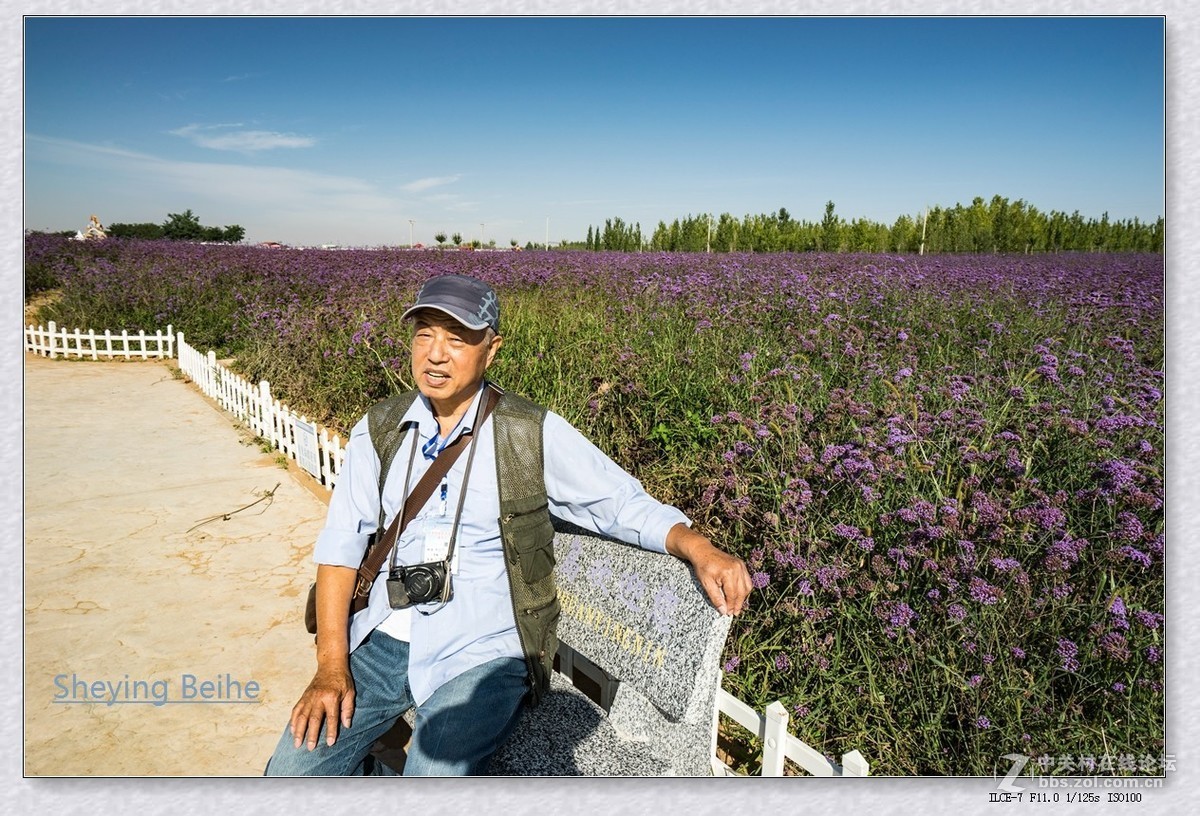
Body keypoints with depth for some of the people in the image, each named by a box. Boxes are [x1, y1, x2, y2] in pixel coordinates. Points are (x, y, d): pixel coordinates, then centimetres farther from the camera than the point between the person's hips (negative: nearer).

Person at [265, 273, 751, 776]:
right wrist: (331, 666, -7)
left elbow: (624, 503, -4)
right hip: (382, 642, 4)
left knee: (433, 775, -26)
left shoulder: (535, 435, -7)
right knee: (292, 772, -8)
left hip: (481, 656, -3)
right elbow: (341, 545, 2)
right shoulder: (377, 434, 3)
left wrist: (698, 548, -23)